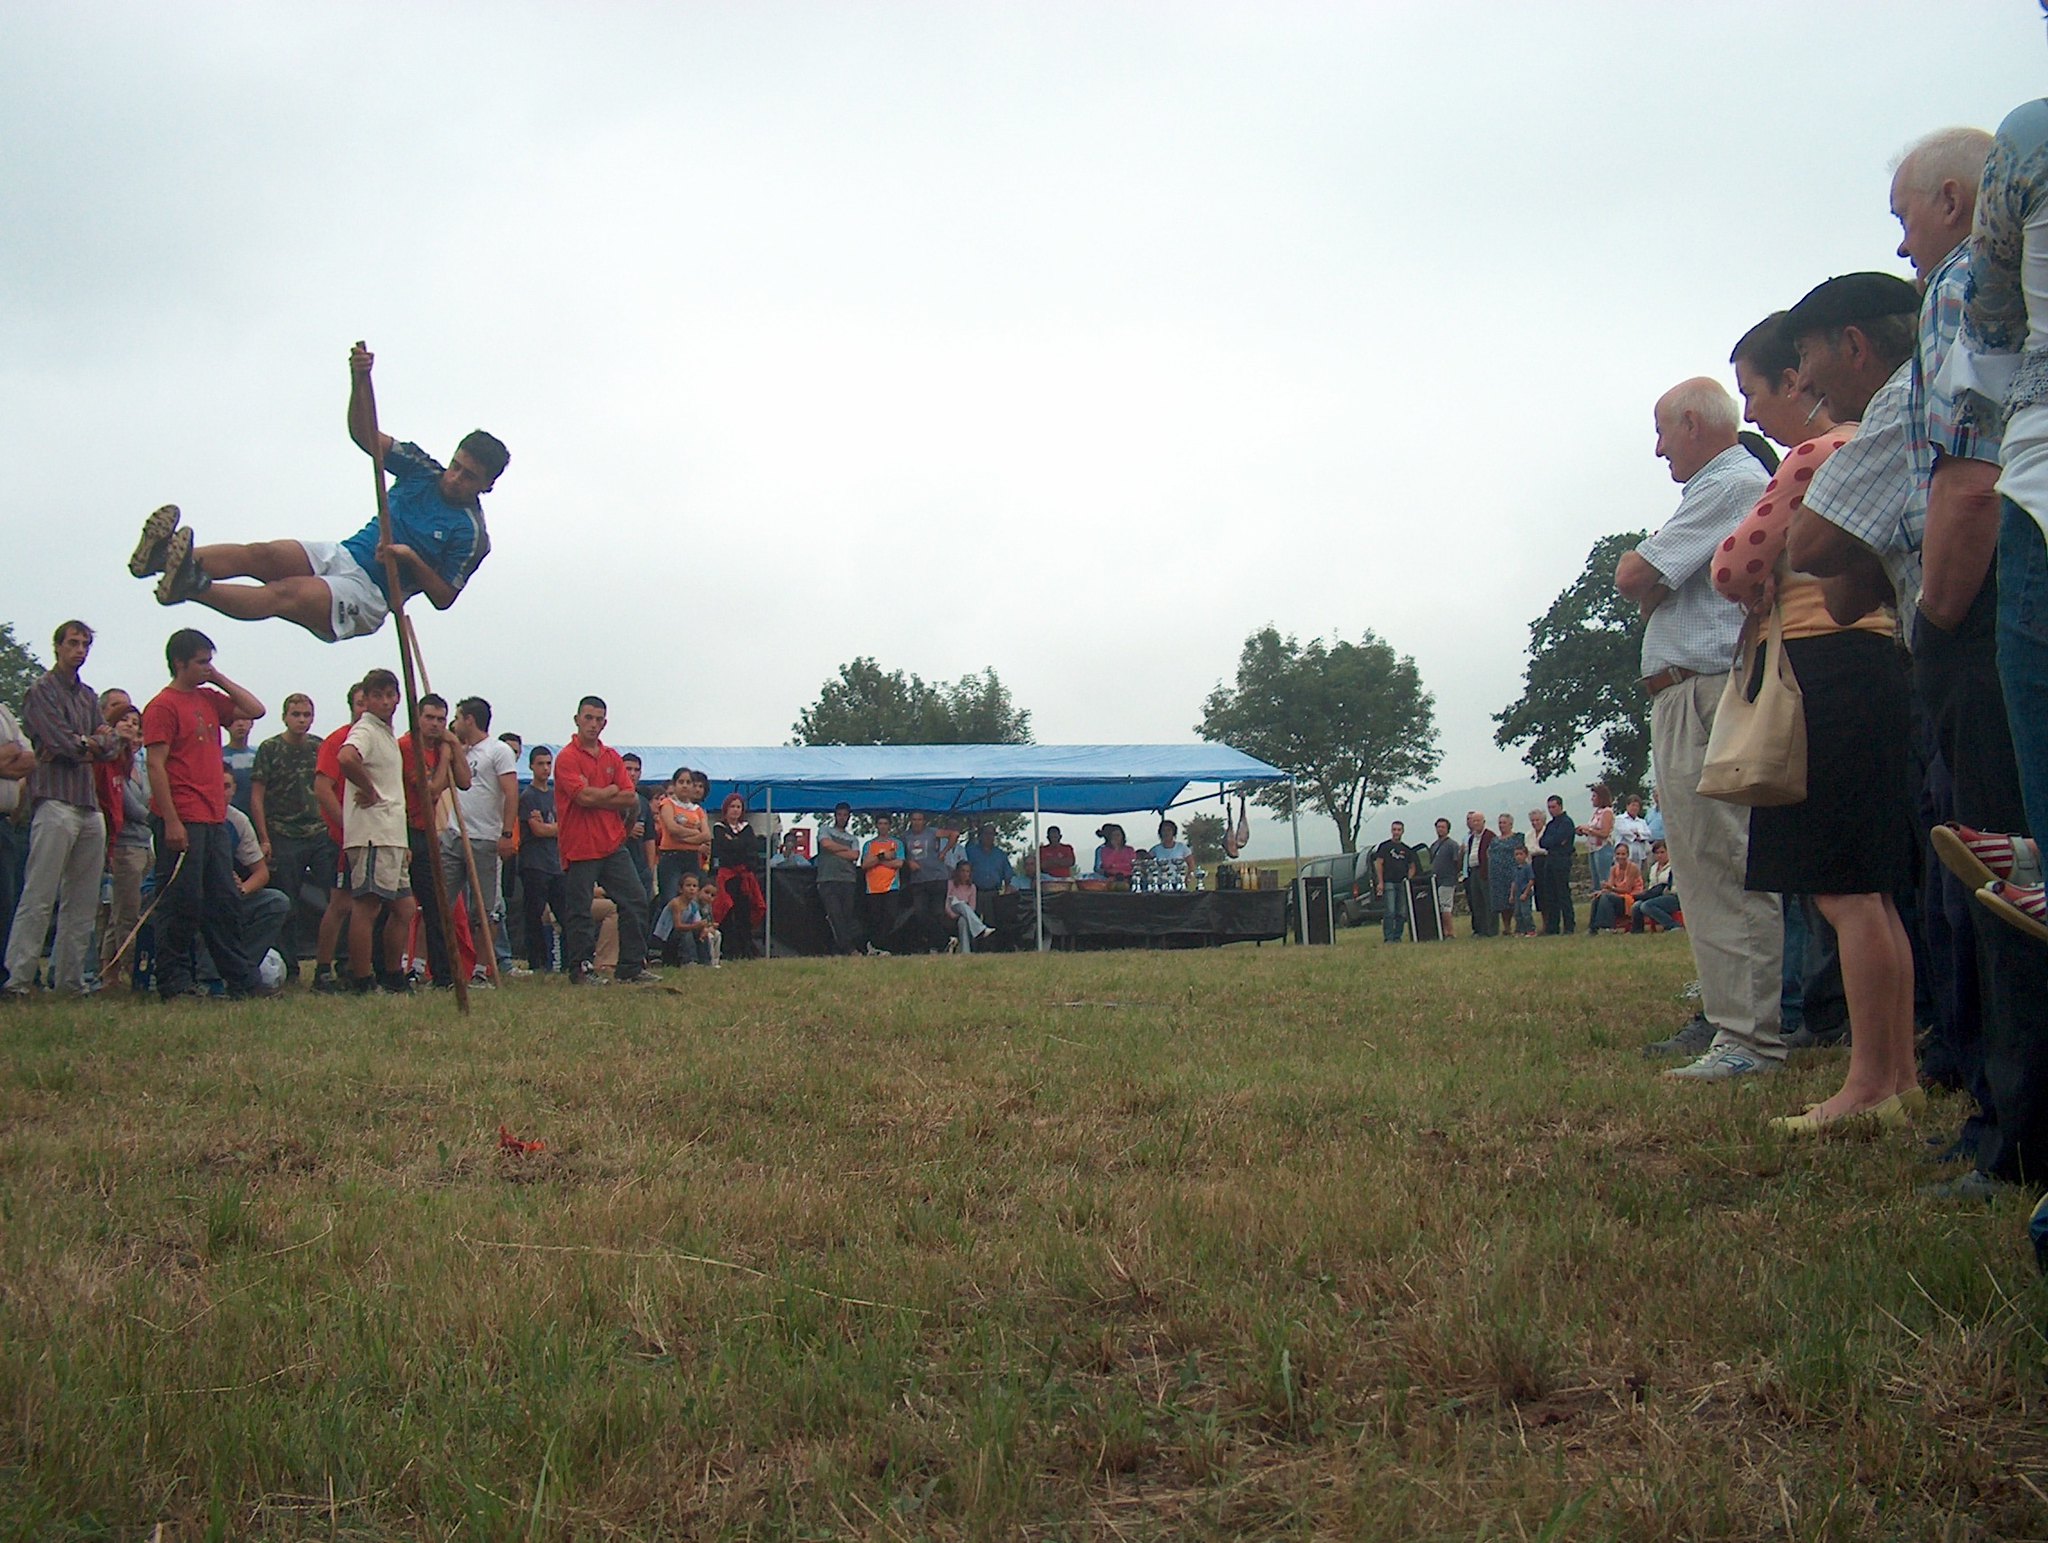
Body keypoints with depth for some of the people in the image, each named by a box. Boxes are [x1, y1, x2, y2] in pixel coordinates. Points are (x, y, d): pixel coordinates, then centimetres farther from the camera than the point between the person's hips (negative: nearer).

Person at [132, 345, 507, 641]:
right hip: (342, 556, 6)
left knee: (287, 594, -32)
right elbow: (364, 435, 4)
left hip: (367, 597, -6)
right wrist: (360, 379, -13)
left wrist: (411, 558, -21)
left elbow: (444, 597, -6)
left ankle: (192, 584, -59)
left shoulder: (470, 534, -5)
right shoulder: (423, 470, 10)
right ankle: (167, 554, -49)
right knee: (262, 554, -24)